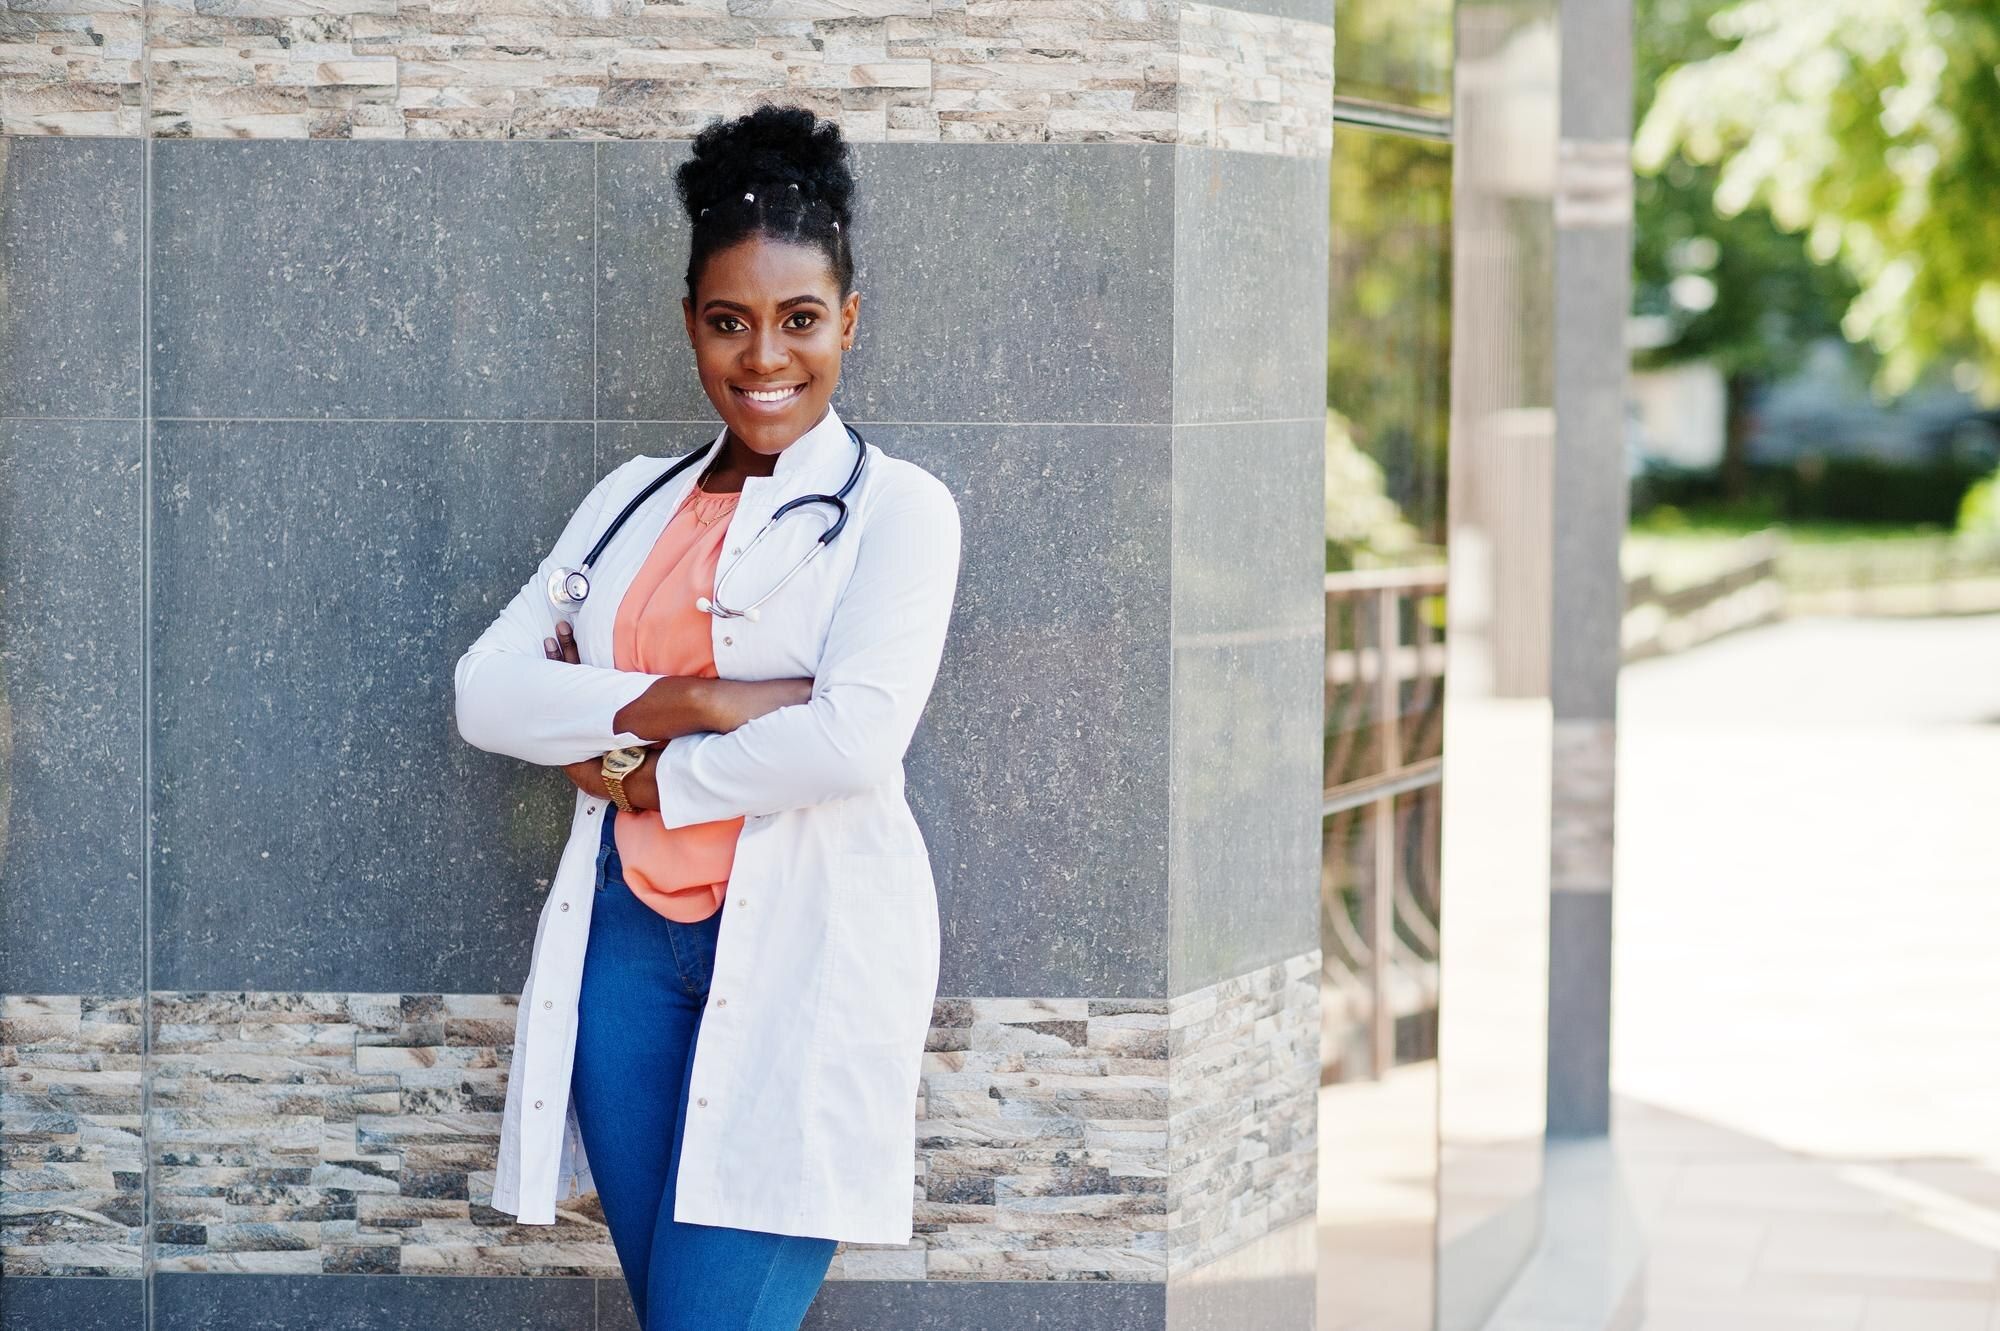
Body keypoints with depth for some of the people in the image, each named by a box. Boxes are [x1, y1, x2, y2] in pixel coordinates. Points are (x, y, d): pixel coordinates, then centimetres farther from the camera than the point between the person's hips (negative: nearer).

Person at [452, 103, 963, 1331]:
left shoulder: (897, 506, 0)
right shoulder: (634, 499, 14)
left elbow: (856, 736, -15)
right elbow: (487, 688, 2)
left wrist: (650, 775, -4)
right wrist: (681, 704, -12)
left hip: (804, 948, -5)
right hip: (628, 939, 5)